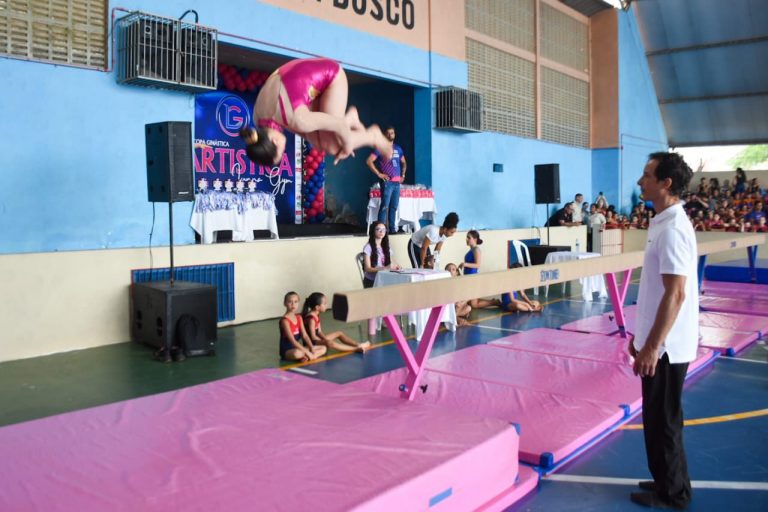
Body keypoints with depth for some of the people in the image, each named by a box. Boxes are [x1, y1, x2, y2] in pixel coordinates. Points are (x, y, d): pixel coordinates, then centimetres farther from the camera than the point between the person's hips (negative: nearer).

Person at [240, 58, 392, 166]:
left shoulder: (297, 119, -38)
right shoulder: (260, 121, -15)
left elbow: (338, 123, -24)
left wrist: (348, 145, -6)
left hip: (331, 75, -6)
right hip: (312, 75, 6)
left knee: (332, 147, -11)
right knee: (319, 144, -1)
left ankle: (374, 136, 15)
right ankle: (351, 118, 25)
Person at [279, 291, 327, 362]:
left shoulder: (299, 318, 7)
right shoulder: (285, 320, -17)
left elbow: (305, 336, 2)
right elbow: (292, 341, -24)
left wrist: (312, 349, -12)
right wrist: (307, 352, -26)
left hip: (297, 348, 8)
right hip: (287, 351, -8)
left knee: (323, 348, 2)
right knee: (297, 353, -43)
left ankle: (305, 357, -17)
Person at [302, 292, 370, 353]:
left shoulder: (316, 315, 7)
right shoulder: (311, 318, -23)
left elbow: (319, 332, 8)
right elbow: (313, 337, -23)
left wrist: (325, 339, -9)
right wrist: (326, 341, -15)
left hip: (318, 339, 11)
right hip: (312, 342, -11)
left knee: (339, 333, 12)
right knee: (329, 343, -36)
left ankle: (358, 345, 0)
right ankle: (356, 349, -37)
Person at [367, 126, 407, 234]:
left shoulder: (398, 148, 16)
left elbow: (404, 163, 29)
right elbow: (369, 161, -10)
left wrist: (403, 175, 15)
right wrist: (378, 174, -11)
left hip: (397, 182, 6)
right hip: (387, 182, -6)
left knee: (394, 207, 8)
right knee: (385, 206, -10)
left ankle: (393, 229, 14)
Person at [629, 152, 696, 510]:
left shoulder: (671, 229, -21)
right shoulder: (664, 223, 10)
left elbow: (675, 295, -24)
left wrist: (651, 347, -22)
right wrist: (642, 336, 20)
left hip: (666, 346, -9)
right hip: (660, 341, 9)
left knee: (662, 420, 4)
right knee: (660, 418, 19)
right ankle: (668, 483, 33)